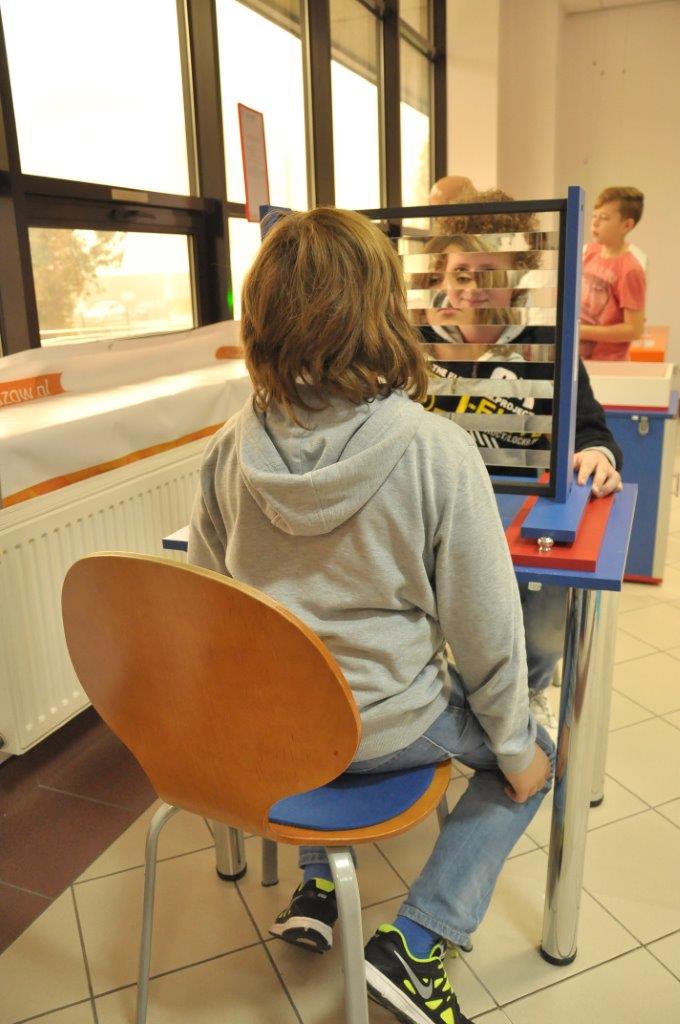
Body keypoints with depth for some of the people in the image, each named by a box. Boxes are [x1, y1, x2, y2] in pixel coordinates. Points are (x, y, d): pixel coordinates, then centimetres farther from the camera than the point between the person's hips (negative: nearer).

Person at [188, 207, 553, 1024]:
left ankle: (314, 887, 35)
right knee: (532, 755, 22)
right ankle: (415, 941, 16)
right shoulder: (436, 452, -23)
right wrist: (515, 747, 2)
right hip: (383, 728, -4)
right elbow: (484, 626, -15)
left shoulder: (230, 450, -11)